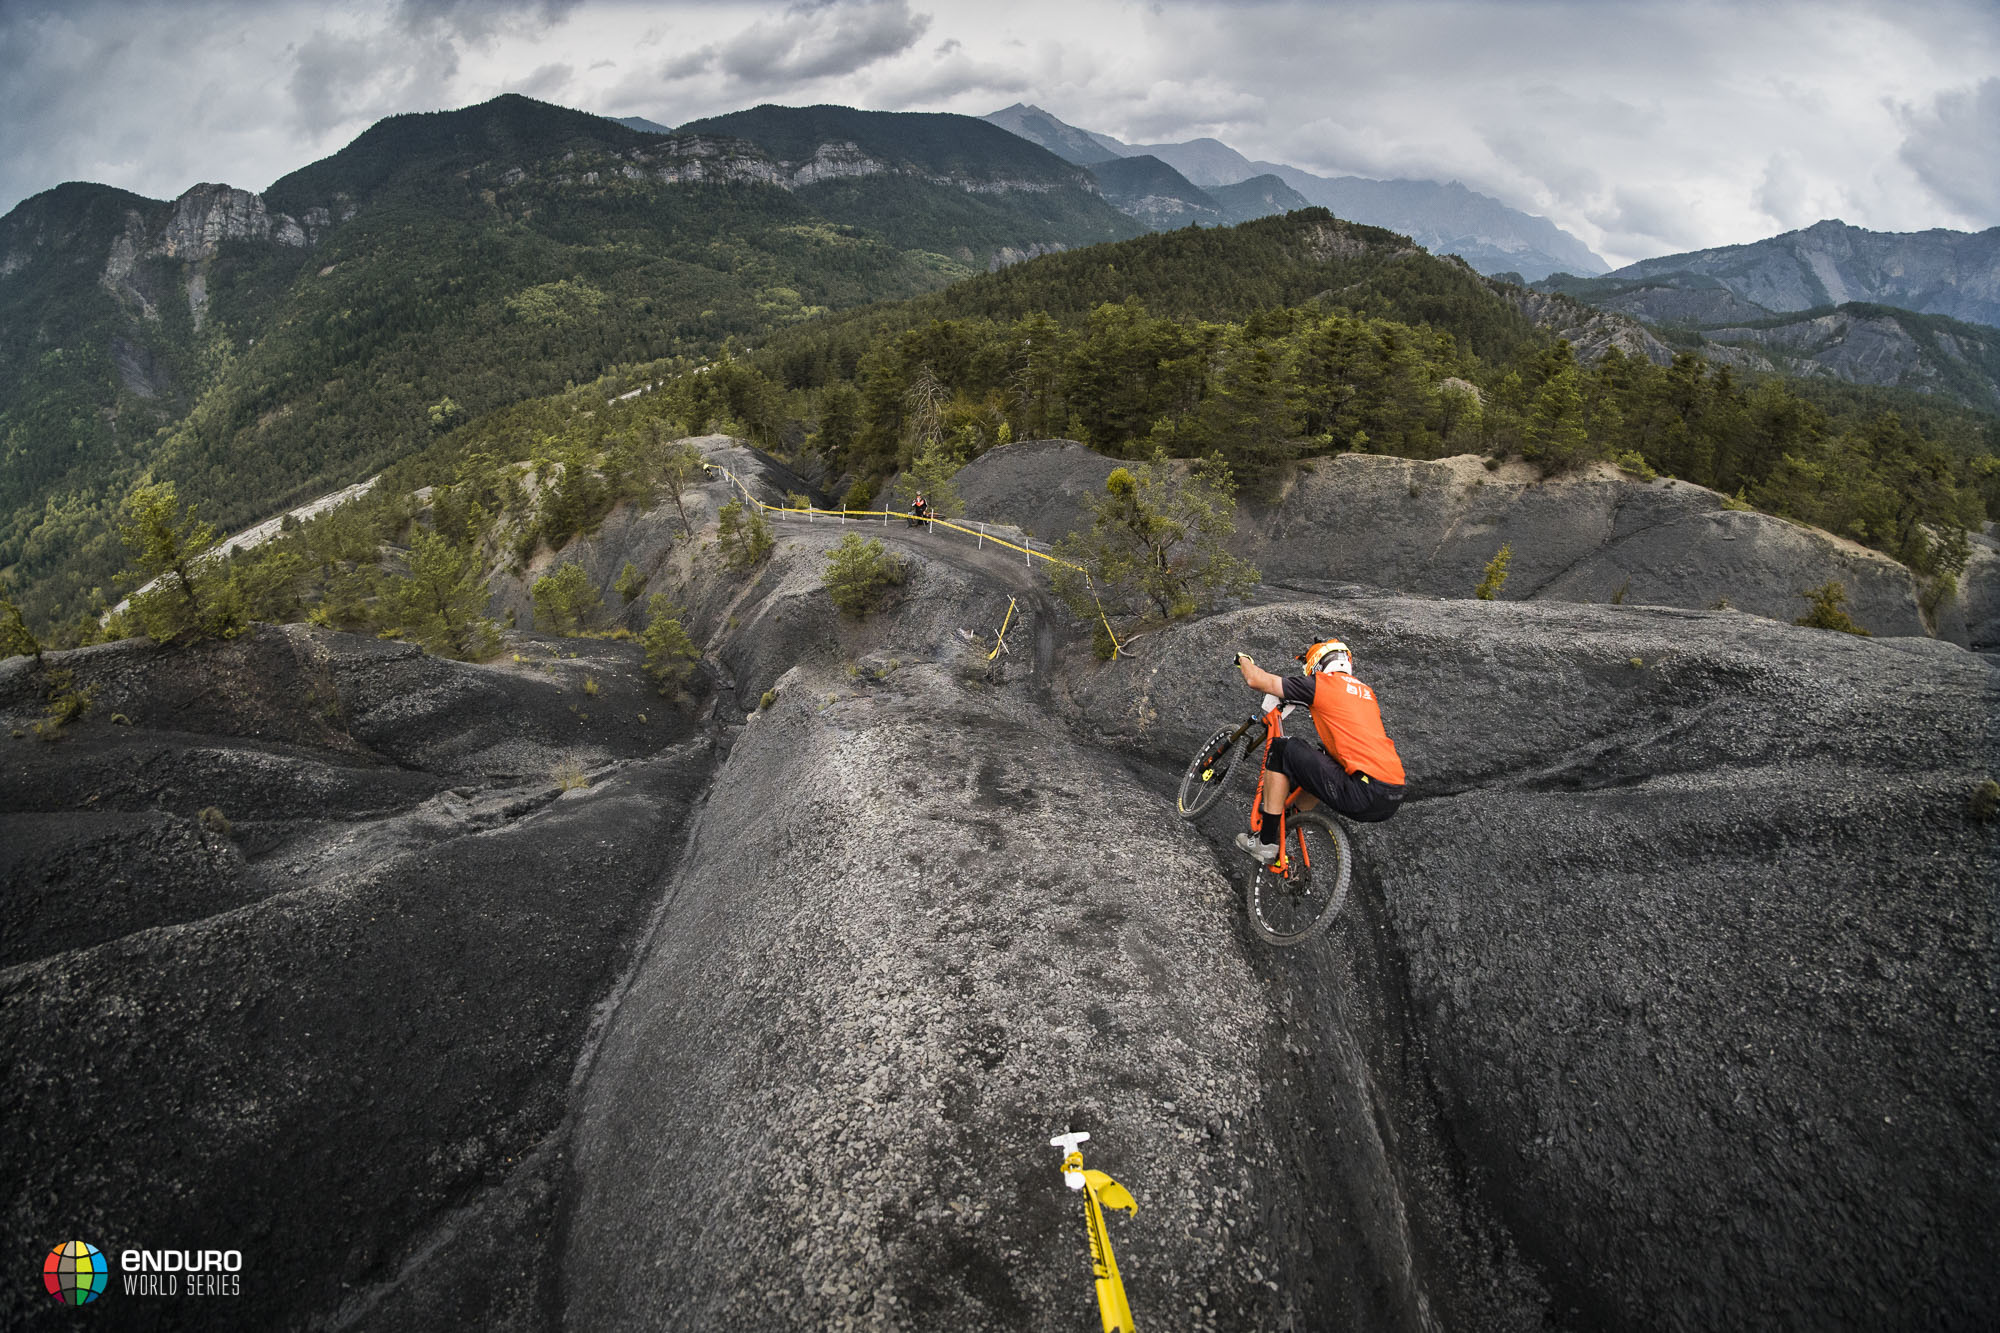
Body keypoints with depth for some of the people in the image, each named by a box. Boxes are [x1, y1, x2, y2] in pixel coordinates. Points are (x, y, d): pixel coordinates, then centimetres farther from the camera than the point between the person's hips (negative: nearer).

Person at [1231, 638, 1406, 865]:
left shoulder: (1320, 683, 1)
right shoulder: (1366, 691, 23)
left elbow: (1256, 680, 4)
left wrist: (1243, 659, 27)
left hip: (1364, 795, -8)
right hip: (1395, 799, 8)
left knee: (1283, 749, 5)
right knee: (1322, 760, 33)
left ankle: (1265, 843, 6)